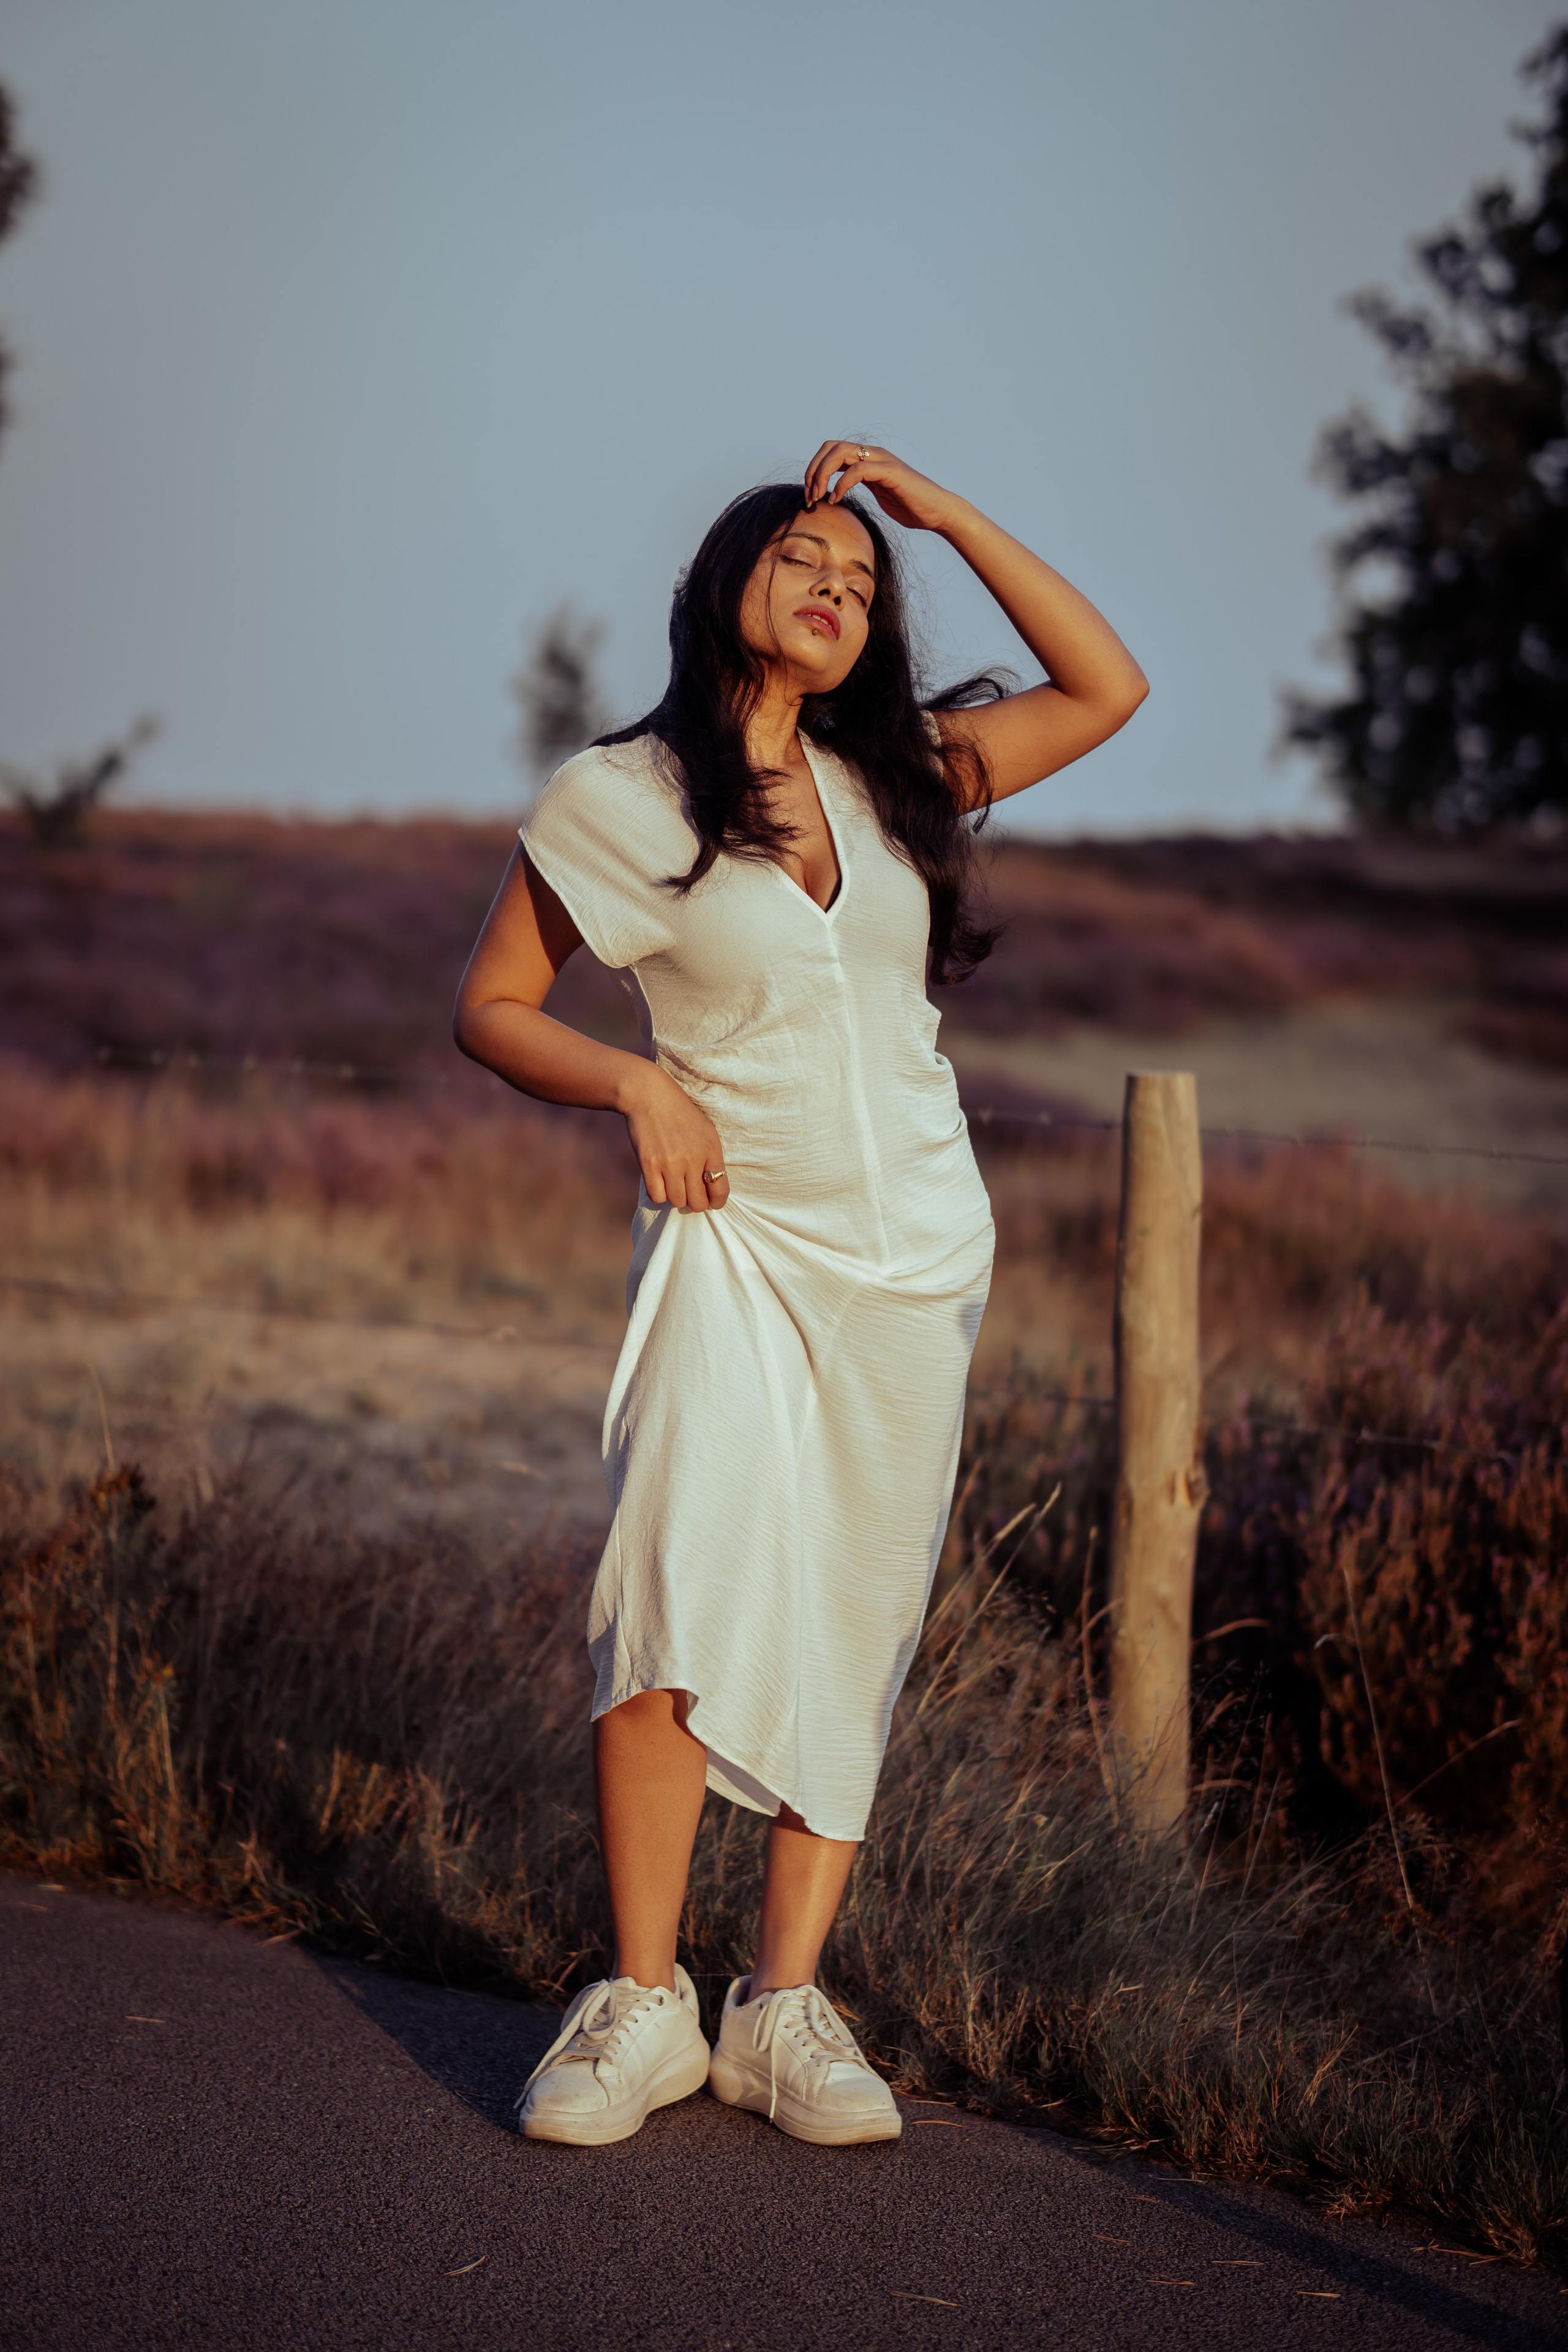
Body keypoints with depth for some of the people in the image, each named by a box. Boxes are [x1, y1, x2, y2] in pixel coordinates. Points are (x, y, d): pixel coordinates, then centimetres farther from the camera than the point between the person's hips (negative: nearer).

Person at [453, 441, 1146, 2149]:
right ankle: (642, 2007, -11)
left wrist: (939, 508, 5)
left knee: (853, 1631, 2)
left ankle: (784, 2009, 8)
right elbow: (490, 1006, 4)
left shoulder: (893, 780, 9)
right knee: (688, 1588, -21)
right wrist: (633, 1081, -15)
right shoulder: (619, 798, -1)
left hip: (915, 1257, 4)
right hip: (734, 1239, -4)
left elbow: (1106, 689, 11)